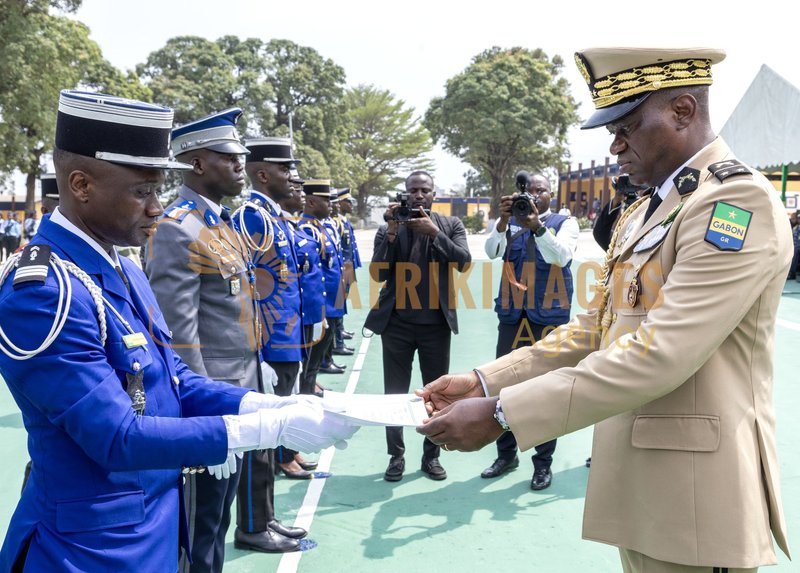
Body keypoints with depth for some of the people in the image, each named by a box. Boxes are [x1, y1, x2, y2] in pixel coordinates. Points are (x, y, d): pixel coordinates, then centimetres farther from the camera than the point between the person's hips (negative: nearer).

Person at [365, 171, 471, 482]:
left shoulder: (450, 224, 4)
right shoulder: (388, 228, 2)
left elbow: (463, 262, -10)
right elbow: (378, 274, -7)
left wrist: (434, 232, -18)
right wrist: (391, 233, -16)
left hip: (436, 323, 1)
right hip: (397, 322, 0)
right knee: (395, 393, 7)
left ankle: (431, 455, 23)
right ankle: (396, 455, 20)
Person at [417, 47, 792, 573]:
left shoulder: (737, 199, -17)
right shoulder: (643, 212, 14)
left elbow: (660, 353, -26)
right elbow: (595, 329, 13)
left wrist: (502, 414, -27)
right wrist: (484, 382, 2)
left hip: (693, 493, -8)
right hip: (638, 481, 8)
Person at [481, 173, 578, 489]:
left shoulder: (565, 223, 2)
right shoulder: (509, 222, 9)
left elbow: (561, 256, -17)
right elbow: (492, 251, -9)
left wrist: (537, 226, -31)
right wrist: (503, 220, -26)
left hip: (550, 318, -3)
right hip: (512, 316, 3)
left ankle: (543, 462, 12)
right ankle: (506, 454, 23)